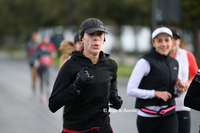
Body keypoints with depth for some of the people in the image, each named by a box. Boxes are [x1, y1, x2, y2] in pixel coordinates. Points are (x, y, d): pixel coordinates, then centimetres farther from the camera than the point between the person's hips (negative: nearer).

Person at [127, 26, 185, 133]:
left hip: (169, 116, 4)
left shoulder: (174, 63, 12)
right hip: (148, 118, -4)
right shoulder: (145, 62, -9)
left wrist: (179, 90, 1)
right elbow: (130, 90, -13)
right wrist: (155, 93, -21)